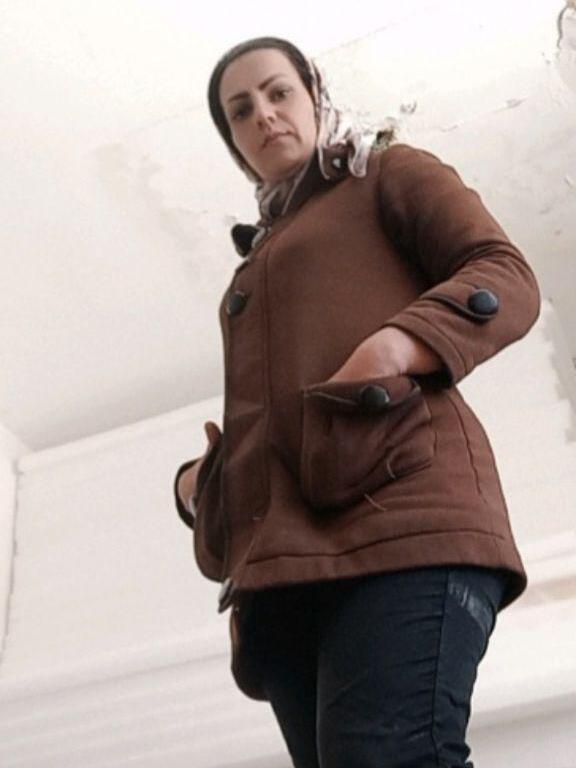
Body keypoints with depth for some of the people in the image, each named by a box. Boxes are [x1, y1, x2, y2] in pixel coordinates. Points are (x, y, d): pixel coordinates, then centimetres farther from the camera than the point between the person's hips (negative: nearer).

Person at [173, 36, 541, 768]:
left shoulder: (390, 173, 19)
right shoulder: (259, 259, 36)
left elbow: (507, 279, 2)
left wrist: (395, 346, -17)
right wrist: (198, 481, 13)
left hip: (397, 511, -6)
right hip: (281, 555, 7)